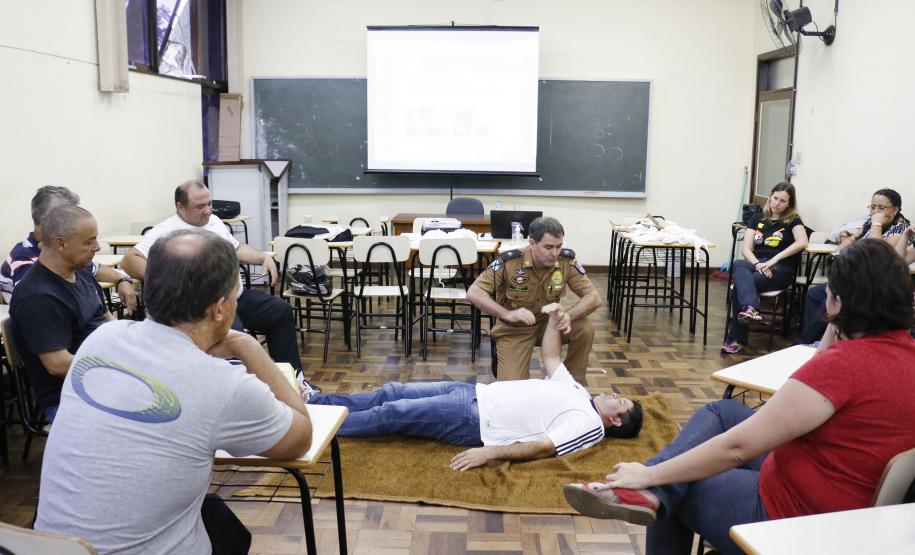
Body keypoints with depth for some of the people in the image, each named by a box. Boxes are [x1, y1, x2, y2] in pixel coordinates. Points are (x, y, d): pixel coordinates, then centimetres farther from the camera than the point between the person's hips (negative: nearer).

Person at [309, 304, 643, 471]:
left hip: (474, 421, -8)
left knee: (392, 414, -10)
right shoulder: (576, 392, 16)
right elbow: (550, 358, 25)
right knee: (392, 393, 6)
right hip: (473, 393, 8)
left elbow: (542, 447, -23)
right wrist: (554, 321, 13)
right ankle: (314, 401, 15)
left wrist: (490, 453, -32)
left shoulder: (589, 423, -11)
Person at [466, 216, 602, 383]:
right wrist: (508, 314, -39)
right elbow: (473, 293, -26)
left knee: (585, 330, -23)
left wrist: (568, 316, -36)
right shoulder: (509, 261, -24)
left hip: (548, 322, 3)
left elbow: (594, 297, -15)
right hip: (514, 329, -3)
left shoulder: (567, 261, -17)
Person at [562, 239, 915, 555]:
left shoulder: (844, 363, -29)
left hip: (794, 516, -9)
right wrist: (835, 327, 7)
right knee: (723, 412, 15)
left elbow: (736, 447, -27)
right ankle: (649, 495, 5)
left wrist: (649, 476, -20)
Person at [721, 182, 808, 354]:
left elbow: (802, 242, -13)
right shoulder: (757, 219, 18)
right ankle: (750, 308, -57)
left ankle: (736, 339, -31)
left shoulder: (793, 220, 8)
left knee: (740, 284, -31)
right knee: (738, 265, -35)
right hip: (756, 263, 3)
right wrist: (758, 264, -13)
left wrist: (774, 259, -20)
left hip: (781, 269, -3)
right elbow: (746, 248, 7)